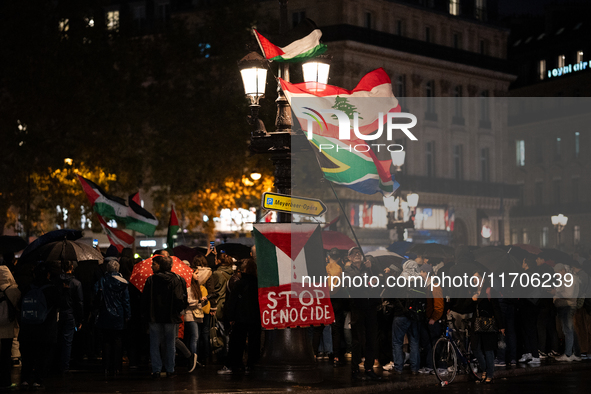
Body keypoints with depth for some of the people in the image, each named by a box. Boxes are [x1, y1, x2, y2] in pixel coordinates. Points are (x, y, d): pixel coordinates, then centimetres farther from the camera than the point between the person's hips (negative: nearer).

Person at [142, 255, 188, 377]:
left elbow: (144, 300, -2)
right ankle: (170, 369, 11)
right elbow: (181, 300, -7)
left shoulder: (151, 280, -4)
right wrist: (177, 311, 10)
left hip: (154, 317, 0)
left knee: (155, 344, 8)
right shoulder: (177, 280, -4)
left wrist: (148, 314, 12)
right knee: (170, 344, 10)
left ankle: (156, 369, 4)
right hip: (171, 317, 0)